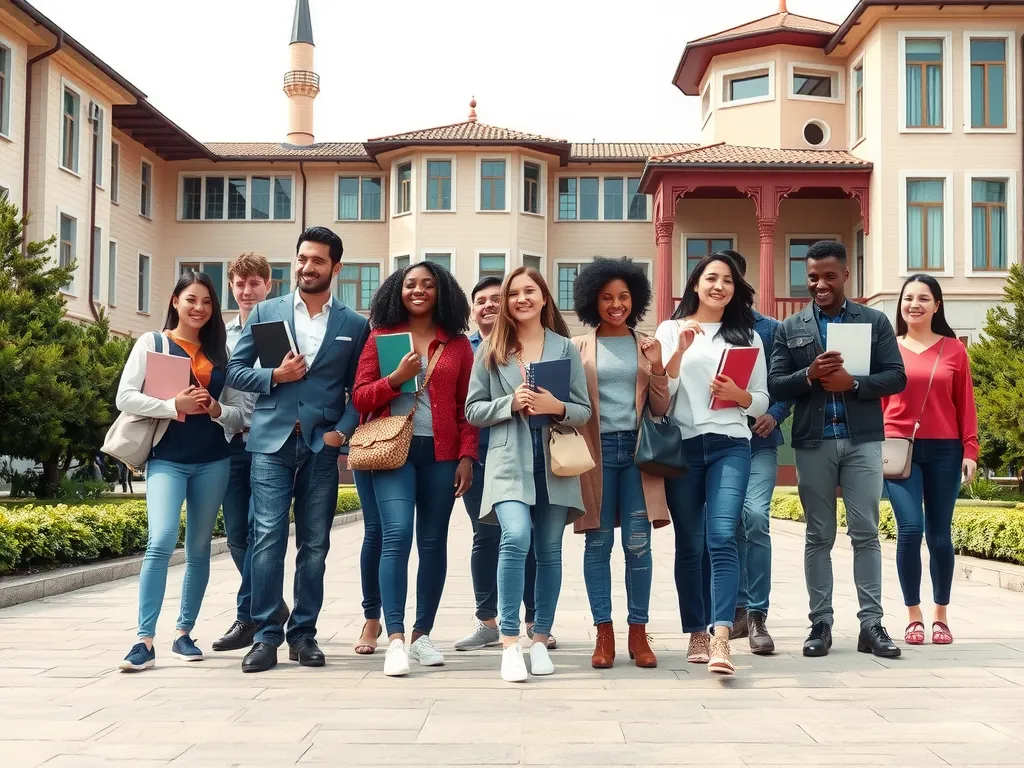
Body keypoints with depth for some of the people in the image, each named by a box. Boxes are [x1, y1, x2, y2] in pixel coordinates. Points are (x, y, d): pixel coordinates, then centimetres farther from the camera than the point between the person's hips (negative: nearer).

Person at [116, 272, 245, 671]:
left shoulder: (220, 352, 12)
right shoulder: (152, 343, 4)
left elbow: (240, 413, 11)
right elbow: (125, 398, -5)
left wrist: (217, 410, -10)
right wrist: (173, 406, -17)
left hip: (212, 461, 4)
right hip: (166, 458, -4)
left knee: (199, 548, 7)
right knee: (161, 541, -19)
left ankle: (184, 634, 19)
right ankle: (145, 640, -16)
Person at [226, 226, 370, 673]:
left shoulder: (354, 325, 8)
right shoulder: (265, 313, 9)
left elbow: (358, 390, 8)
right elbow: (235, 371, 8)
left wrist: (342, 431, -7)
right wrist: (275, 376, -8)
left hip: (322, 445, 1)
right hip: (272, 440, -1)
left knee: (315, 544, 5)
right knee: (268, 539, -7)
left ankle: (303, 634, 14)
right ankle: (266, 636, 0)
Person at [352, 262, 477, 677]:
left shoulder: (458, 343, 9)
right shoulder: (381, 336, 9)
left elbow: (467, 407, 7)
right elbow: (360, 397, 4)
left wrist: (467, 456, -2)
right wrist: (397, 377, -10)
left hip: (441, 453, 1)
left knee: (433, 543, 5)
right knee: (397, 535, -15)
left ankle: (422, 634, 17)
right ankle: (395, 639, -14)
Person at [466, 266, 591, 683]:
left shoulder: (565, 348, 8)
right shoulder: (491, 350, 8)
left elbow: (584, 410, 7)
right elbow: (472, 409, 6)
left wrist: (557, 407, -13)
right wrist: (510, 404, -10)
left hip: (554, 463, 2)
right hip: (510, 463, -2)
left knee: (549, 551, 6)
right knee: (515, 538, -22)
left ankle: (540, 639, 19)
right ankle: (510, 641, -16)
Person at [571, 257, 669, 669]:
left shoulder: (647, 345, 10)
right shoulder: (579, 347, 7)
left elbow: (660, 408, 8)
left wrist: (657, 368, -7)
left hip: (636, 450, 1)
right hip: (596, 452, -1)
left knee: (638, 544, -1)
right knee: (598, 543, 2)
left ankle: (638, 632, 8)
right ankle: (604, 633, 10)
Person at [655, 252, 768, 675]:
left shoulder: (747, 335, 13)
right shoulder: (670, 330, 9)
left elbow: (761, 401, 12)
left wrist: (738, 395, -9)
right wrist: (680, 350, -12)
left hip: (730, 446, 0)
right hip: (682, 446, 0)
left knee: (722, 537, -15)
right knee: (689, 544, 4)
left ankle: (720, 639, -23)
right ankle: (697, 634, 15)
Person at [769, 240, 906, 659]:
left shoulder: (875, 321, 7)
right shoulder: (790, 328, 8)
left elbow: (896, 377, 0)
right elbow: (775, 385, 2)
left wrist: (852, 383, -16)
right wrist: (809, 375, -16)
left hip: (862, 440, 0)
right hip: (814, 442, 1)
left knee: (866, 533, 0)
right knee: (819, 536, 6)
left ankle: (871, 623, 5)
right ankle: (820, 623, 11)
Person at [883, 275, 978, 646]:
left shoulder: (954, 350, 6)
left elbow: (965, 405, 7)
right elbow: (877, 401, 5)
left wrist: (969, 450, 1)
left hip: (944, 451, 1)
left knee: (939, 534, 4)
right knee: (910, 528, -11)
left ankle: (941, 616, 18)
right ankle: (914, 616, 2)